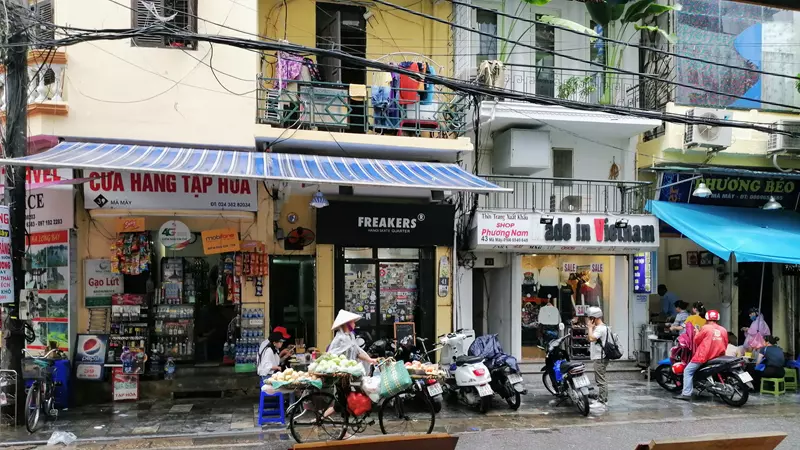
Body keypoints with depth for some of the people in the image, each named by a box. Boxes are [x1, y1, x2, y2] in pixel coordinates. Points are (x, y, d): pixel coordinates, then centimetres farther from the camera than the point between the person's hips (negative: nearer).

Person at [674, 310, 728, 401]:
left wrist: (697, 332, 20)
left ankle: (686, 394, -14)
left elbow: (696, 340, 1)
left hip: (704, 355, -6)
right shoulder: (723, 330, 6)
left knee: (688, 371, -1)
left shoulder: (706, 327, -8)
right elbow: (725, 345, 12)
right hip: (718, 356, 6)